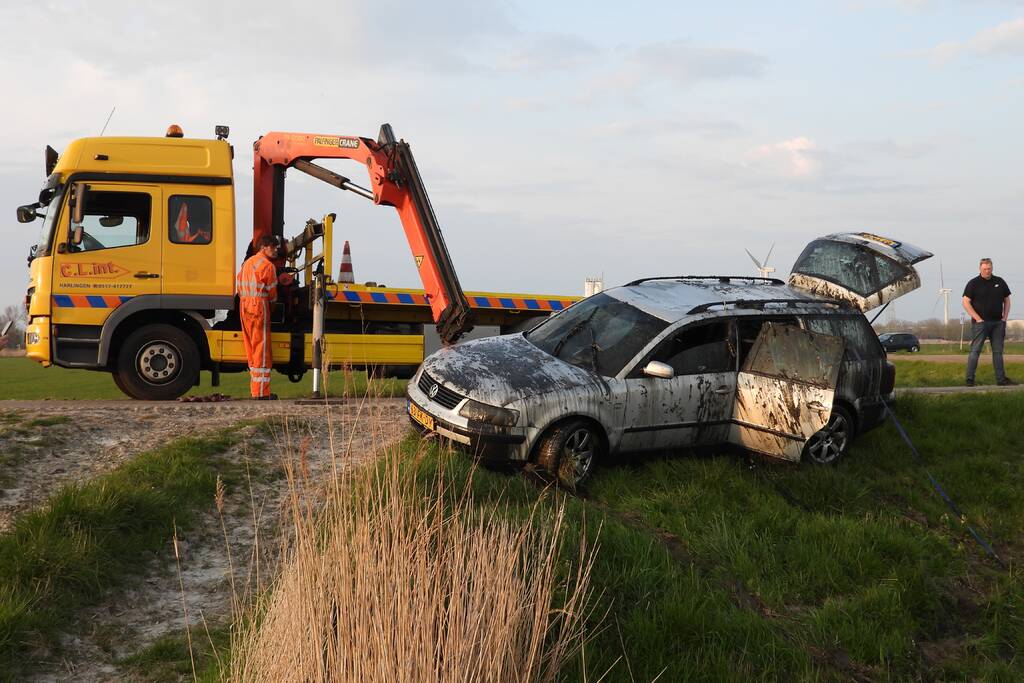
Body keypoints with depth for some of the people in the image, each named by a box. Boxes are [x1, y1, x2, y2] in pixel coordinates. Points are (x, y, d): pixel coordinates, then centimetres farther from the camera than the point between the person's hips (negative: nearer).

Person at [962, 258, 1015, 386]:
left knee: (998, 351, 8)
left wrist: (1005, 318, 6)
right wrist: (977, 318, -13)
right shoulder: (973, 283, -2)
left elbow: (1006, 300, 17)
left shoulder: (1000, 282, 11)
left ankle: (1001, 379, 13)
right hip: (980, 322, -4)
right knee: (975, 351, -7)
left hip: (998, 323, 4)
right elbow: (966, 302, -7)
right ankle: (970, 379, -6)